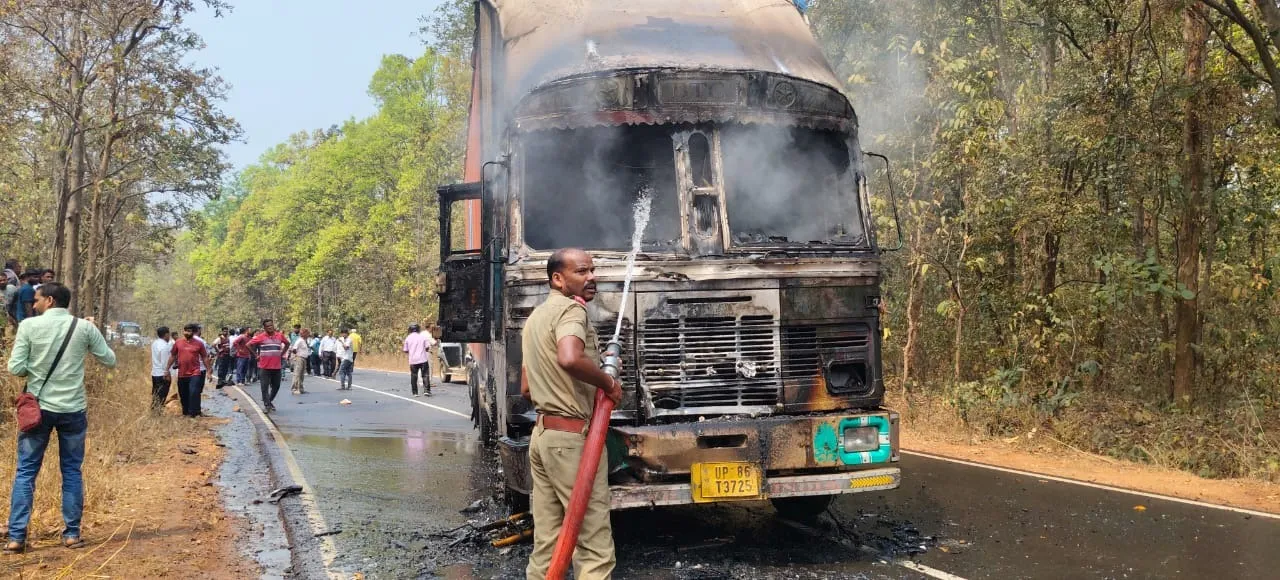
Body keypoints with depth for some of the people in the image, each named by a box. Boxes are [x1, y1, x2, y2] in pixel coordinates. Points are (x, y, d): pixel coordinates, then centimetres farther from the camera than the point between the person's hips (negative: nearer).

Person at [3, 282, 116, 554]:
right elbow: (110, 361, 5)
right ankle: (72, 533, 13)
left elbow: (15, 368, -8)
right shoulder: (84, 327, -2)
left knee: (26, 471, 7)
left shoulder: (29, 325, -6)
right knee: (72, 471, 11)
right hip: (73, 409, 1)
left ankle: (16, 537, 5)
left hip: (38, 407, -1)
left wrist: (34, 368, 13)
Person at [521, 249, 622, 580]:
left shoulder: (536, 317, 18)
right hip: (572, 436, -10)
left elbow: (526, 388, 22)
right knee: (595, 545, -6)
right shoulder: (571, 310, -12)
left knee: (546, 541, 12)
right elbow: (570, 359, -33)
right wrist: (609, 383, -19)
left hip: (543, 433, 10)